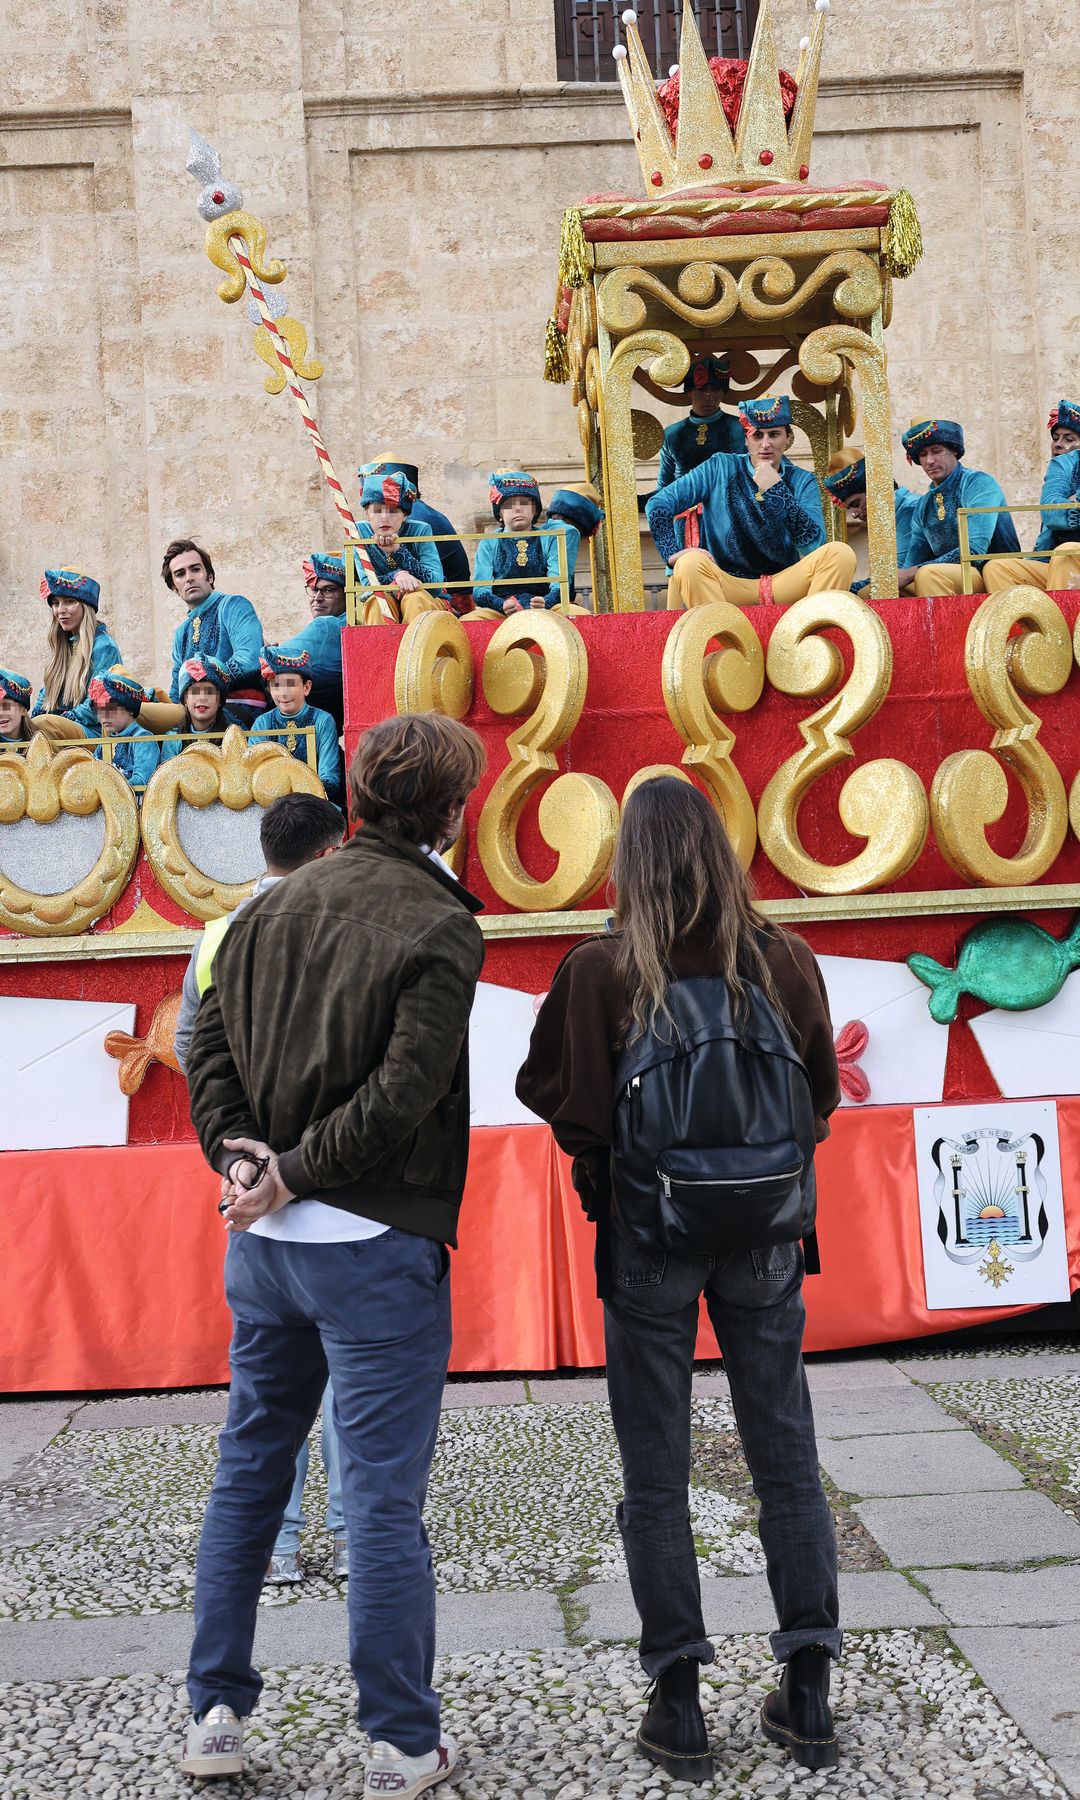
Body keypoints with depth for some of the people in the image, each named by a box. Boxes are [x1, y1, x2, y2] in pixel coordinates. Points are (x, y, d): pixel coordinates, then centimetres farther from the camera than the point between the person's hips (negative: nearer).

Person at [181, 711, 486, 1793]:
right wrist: (294, 1170, -10)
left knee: (247, 1472, 18)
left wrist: (240, 1157, -3)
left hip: (262, 1242, 6)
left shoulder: (277, 904, 7)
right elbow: (404, 1092, -18)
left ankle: (215, 1713, 27)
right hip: (374, 1249, -6)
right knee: (382, 1498, 4)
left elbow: (209, 1046, 5)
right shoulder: (440, 927, -11)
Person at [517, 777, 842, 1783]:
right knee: (786, 1457, 14)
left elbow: (554, 1094, -6)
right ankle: (808, 1694, 23)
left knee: (655, 1474, 10)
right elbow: (823, 1094, 6)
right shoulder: (783, 960, -4)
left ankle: (678, 1706, 17)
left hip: (648, 1238, -2)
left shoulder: (600, 970, -11)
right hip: (765, 1237, 2)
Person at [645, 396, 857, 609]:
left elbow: (814, 544, -8)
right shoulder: (720, 469, 4)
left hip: (785, 584, 2)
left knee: (840, 554, -23)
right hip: (728, 585, -1)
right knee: (690, 563, -32)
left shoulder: (803, 481, 7)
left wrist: (776, 491, -14)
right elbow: (658, 503, -1)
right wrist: (673, 553, -17)